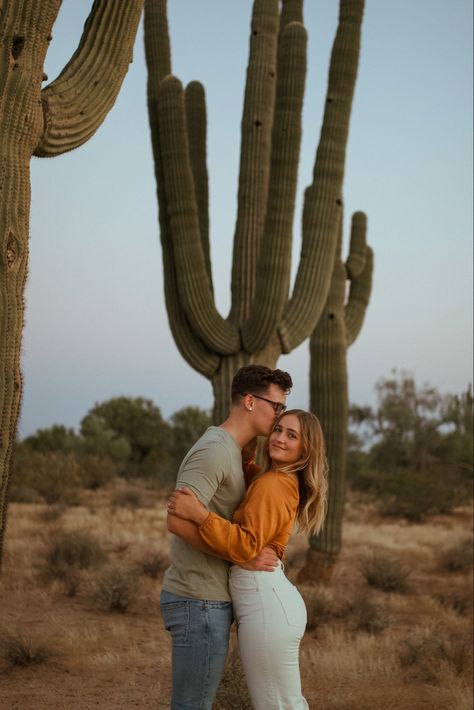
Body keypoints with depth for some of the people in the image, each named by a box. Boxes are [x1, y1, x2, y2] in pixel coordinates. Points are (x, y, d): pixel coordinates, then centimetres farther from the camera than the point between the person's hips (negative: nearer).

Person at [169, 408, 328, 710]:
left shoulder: (272, 485, -16)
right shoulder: (287, 482, 14)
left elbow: (246, 546, -23)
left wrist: (199, 514, -28)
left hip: (266, 603, -10)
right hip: (272, 596, 10)